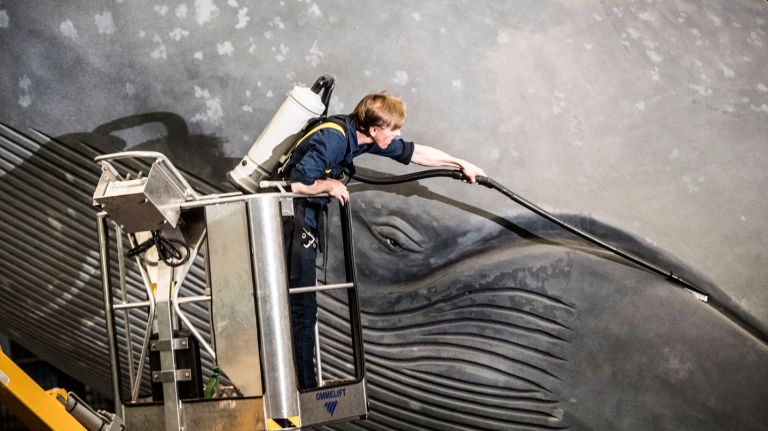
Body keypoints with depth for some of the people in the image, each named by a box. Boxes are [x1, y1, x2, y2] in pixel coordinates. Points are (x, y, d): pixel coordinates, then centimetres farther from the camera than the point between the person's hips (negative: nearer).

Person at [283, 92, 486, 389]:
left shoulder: (363, 136, 1)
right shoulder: (332, 139, -26)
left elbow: (415, 153, 12)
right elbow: (295, 184, -32)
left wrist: (461, 164, 17)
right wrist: (329, 186, -19)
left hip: (309, 215, 10)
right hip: (292, 217, -10)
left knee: (302, 300, 17)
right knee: (303, 305, -6)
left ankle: (304, 378, 28)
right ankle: (305, 386, 2)